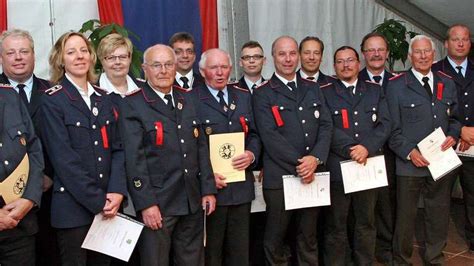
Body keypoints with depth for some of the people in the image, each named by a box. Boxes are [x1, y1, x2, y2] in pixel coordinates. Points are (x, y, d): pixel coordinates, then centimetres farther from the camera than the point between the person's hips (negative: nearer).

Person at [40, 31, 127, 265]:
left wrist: (116, 192, -8)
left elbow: (117, 148, 6)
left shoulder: (103, 98, 11)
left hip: (108, 207, 5)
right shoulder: (52, 100, -5)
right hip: (73, 207, -5)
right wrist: (98, 200, -14)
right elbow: (63, 158, -13)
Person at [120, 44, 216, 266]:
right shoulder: (133, 104, -7)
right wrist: (146, 204, -16)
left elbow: (201, 147, 12)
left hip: (192, 202, 5)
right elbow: (134, 159, -12)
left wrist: (208, 189, 7)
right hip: (156, 204, -5)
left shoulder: (187, 99, 10)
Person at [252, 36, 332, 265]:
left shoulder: (313, 89, 13)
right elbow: (269, 135, -11)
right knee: (276, 238, 8)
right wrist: (299, 162, -15)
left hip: (311, 175, 4)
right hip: (279, 177, -4)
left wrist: (315, 158, -11)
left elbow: (326, 125, 5)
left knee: (308, 237, 15)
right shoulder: (263, 94, -2)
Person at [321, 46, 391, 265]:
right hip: (337, 167, -3)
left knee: (366, 222, 14)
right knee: (336, 225, 6)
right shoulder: (324, 92, 3)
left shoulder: (375, 90, 12)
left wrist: (367, 147, -14)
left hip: (369, 166, 3)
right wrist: (351, 150, -17)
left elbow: (384, 124, 1)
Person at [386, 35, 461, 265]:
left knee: (439, 215, 14)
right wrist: (409, 152, -15)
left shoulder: (447, 83, 10)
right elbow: (392, 127, -5)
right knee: (405, 216, 8)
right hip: (410, 161, -4)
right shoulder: (396, 85, -3)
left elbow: (455, 118, 17)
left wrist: (453, 135, -4)